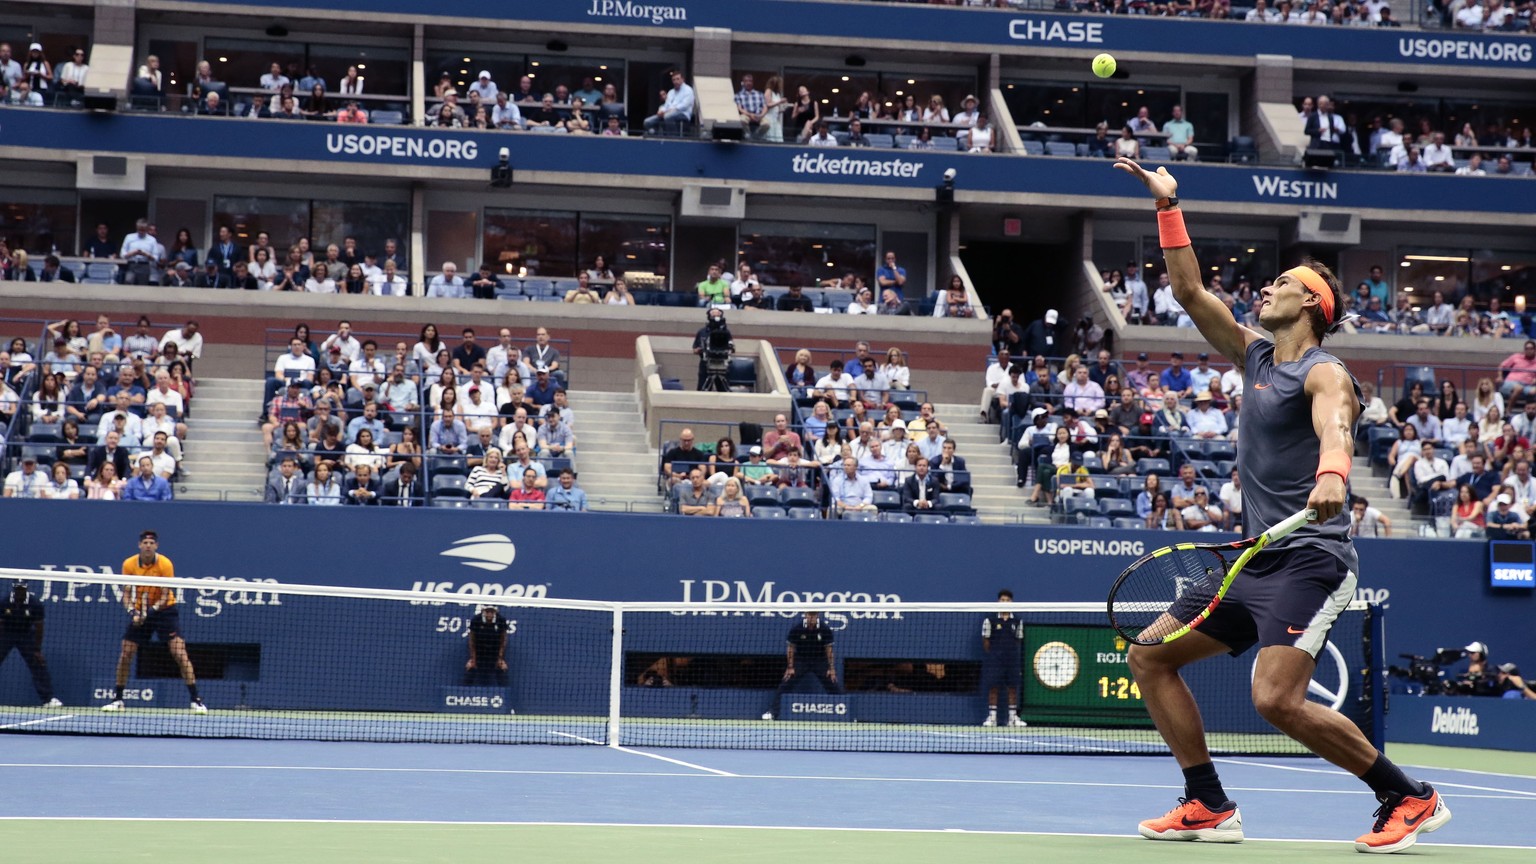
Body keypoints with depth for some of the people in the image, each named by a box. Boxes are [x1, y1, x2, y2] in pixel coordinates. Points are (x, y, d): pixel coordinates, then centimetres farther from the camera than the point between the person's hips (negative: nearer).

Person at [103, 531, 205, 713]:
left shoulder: (165, 564, -17)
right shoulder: (129, 564, -9)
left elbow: (166, 596, -16)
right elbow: (126, 593, -5)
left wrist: (152, 610, -33)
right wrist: (132, 612, -23)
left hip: (165, 610, -3)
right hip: (140, 612, 3)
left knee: (180, 654, -14)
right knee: (125, 655, 0)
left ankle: (196, 700, -12)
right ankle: (117, 699, 16)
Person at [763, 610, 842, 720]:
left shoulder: (825, 630, -12)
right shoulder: (796, 629, -12)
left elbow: (829, 649, -4)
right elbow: (791, 648, -3)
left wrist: (832, 668, -6)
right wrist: (790, 667, -5)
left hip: (820, 662, 0)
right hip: (801, 661, 0)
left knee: (834, 687, -7)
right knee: (784, 686, -12)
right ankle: (773, 712, -6)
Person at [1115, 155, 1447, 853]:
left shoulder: (1324, 373, -9)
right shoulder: (1255, 356, 15)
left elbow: (1334, 426, -32)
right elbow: (1189, 290, 17)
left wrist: (1331, 474, -53)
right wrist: (1167, 206, 14)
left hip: (1309, 559, -9)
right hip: (1256, 563, 9)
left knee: (1277, 699, -24)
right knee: (1149, 658, 6)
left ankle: (1410, 798, -7)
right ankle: (1208, 807, 11)